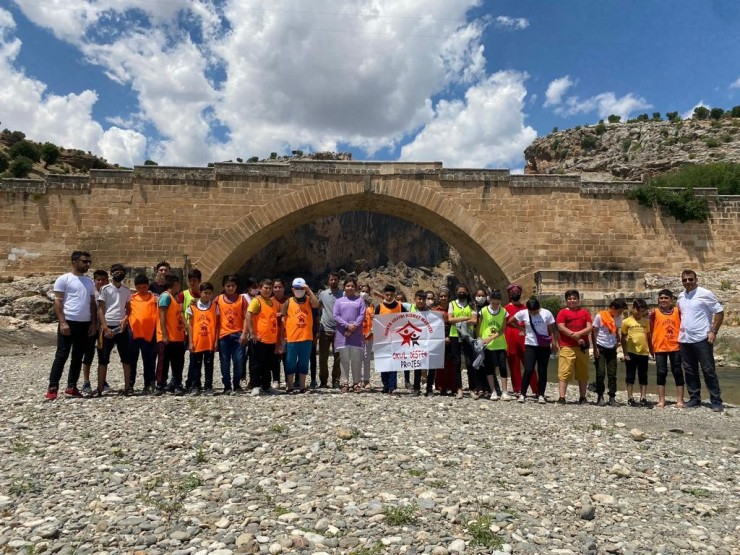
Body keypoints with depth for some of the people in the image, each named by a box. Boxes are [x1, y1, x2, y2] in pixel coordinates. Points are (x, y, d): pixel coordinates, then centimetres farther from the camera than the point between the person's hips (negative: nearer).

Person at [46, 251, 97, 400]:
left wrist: (94, 322, 6)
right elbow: (57, 302, -7)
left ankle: (71, 387, 16)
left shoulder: (89, 281, 14)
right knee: (61, 355, -4)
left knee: (78, 357, 9)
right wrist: (62, 322, -16)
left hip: (85, 323, 6)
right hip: (69, 322, -6)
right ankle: (52, 388, 3)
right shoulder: (64, 279, -3)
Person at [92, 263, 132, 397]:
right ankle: (100, 388, 7)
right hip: (107, 327, -3)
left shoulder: (127, 291, 11)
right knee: (103, 359, 2)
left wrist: (125, 319, -7)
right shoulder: (105, 289, 1)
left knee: (126, 358, 2)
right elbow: (100, 309, -3)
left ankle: (128, 387, 8)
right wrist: (105, 327, -11)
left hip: (122, 327, 3)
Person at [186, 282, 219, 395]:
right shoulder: (192, 306, 2)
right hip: (196, 342, 0)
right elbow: (190, 325, 4)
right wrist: (190, 342, -1)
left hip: (210, 342, 0)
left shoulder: (215, 306, 3)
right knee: (196, 365, 8)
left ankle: (208, 387, 14)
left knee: (209, 365, 6)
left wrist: (216, 340, -2)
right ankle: (195, 386, 18)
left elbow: (217, 325, 4)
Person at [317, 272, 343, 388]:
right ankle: (323, 381, 15)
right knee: (323, 357, 5)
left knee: (338, 357, 4)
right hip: (325, 329, 1)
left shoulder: (343, 294, 1)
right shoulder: (322, 294, 7)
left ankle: (336, 381, 13)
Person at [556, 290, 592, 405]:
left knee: (583, 373, 9)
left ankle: (582, 397, 19)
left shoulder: (584, 312, 13)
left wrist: (578, 334, -15)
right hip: (567, 347, -3)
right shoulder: (563, 312, 4)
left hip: (582, 347, 4)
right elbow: (561, 327, -8)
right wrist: (576, 338, -12)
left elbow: (589, 327, 3)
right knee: (564, 372, -8)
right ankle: (561, 397, -8)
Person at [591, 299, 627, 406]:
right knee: (600, 373, -2)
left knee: (612, 374, 5)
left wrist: (619, 341, -5)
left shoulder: (618, 318, 5)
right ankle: (600, 397, 10)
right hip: (600, 348, -5)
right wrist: (595, 348, -11)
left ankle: (612, 398, 11)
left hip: (612, 348, 5)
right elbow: (593, 332, -8)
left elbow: (618, 331, 15)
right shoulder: (600, 316, -11)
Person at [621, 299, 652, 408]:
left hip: (643, 353, 3)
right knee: (631, 376, 5)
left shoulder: (645, 322, 8)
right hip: (631, 353, -3)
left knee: (643, 377, 8)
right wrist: (625, 353, -5)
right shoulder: (627, 322, -3)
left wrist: (651, 350, 10)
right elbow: (623, 338, -1)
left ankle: (643, 399, 15)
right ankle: (630, 399, 12)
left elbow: (648, 337, 13)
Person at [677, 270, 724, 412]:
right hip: (684, 340, 6)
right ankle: (694, 399, 19)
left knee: (708, 371, -1)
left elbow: (719, 312, -6)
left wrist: (713, 332, -12)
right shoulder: (681, 296, 10)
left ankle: (716, 401, 6)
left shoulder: (705, 294, -7)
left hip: (702, 339, -6)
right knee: (689, 371, 10)